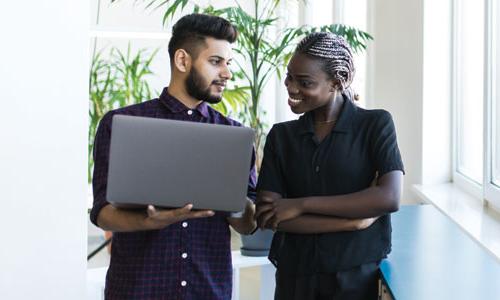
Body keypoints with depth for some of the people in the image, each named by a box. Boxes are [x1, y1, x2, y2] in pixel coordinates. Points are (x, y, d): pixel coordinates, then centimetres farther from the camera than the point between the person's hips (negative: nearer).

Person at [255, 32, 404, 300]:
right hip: (294, 277, 2)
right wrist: (354, 220, -16)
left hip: (358, 277, -2)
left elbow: (389, 198, -17)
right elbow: (265, 216, -7)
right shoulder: (280, 135, 3)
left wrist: (301, 204, -16)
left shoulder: (376, 124, -4)